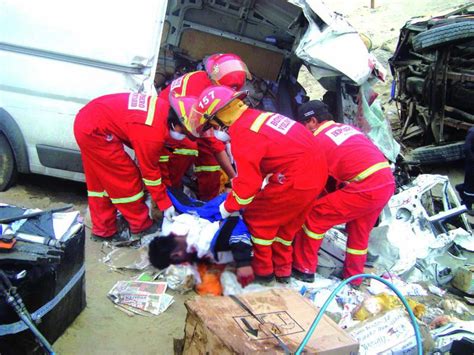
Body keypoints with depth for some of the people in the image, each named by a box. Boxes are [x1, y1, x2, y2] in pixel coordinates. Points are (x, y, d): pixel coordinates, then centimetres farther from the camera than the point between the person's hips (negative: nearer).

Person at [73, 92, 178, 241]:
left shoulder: (166, 108, -4)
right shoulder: (152, 135, -27)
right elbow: (150, 172, -14)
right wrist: (165, 205, -3)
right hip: (94, 131, -9)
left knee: (99, 182, 17)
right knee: (126, 179, 1)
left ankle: (103, 230, 29)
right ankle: (140, 226, 17)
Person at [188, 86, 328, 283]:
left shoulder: (242, 135, -16)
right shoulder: (255, 117, 12)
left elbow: (249, 182, -14)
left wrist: (228, 207, 2)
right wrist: (237, 188, 25)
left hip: (296, 181, -9)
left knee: (257, 218, 9)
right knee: (287, 222, 24)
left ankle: (262, 270, 22)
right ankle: (282, 270, 36)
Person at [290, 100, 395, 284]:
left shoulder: (318, 140, -2)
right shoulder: (348, 128, 20)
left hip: (365, 189, -8)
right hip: (388, 182, 9)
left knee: (314, 216, 3)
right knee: (359, 231, 26)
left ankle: (304, 269, 13)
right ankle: (353, 277, 42)